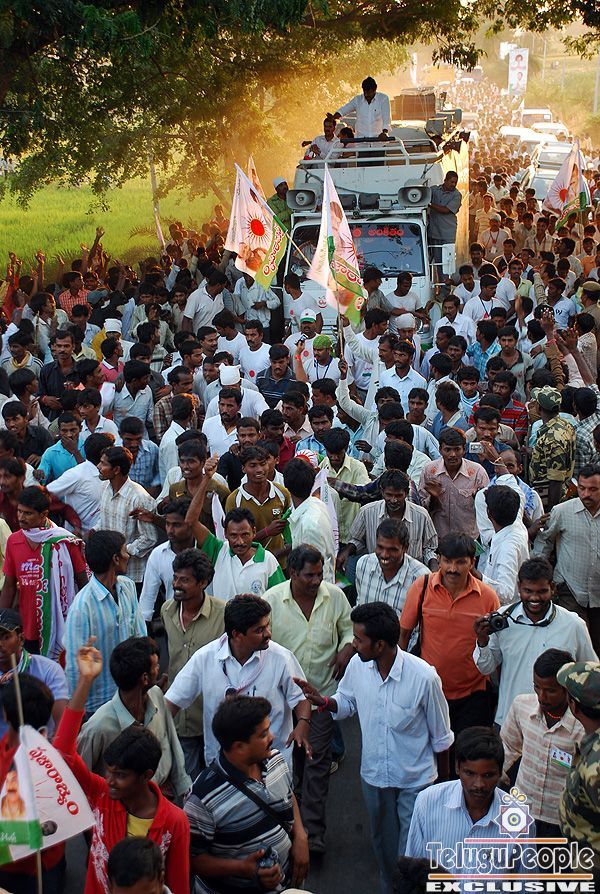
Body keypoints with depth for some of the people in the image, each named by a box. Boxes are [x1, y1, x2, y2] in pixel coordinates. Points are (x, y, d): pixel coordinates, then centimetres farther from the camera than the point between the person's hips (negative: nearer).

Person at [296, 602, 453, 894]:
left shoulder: (423, 677, -27)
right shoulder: (357, 666, -15)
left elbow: (441, 737, -13)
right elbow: (347, 703, 7)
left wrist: (443, 780, -2)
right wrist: (322, 701, -15)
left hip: (416, 780, -5)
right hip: (374, 774, 5)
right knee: (383, 845, 25)